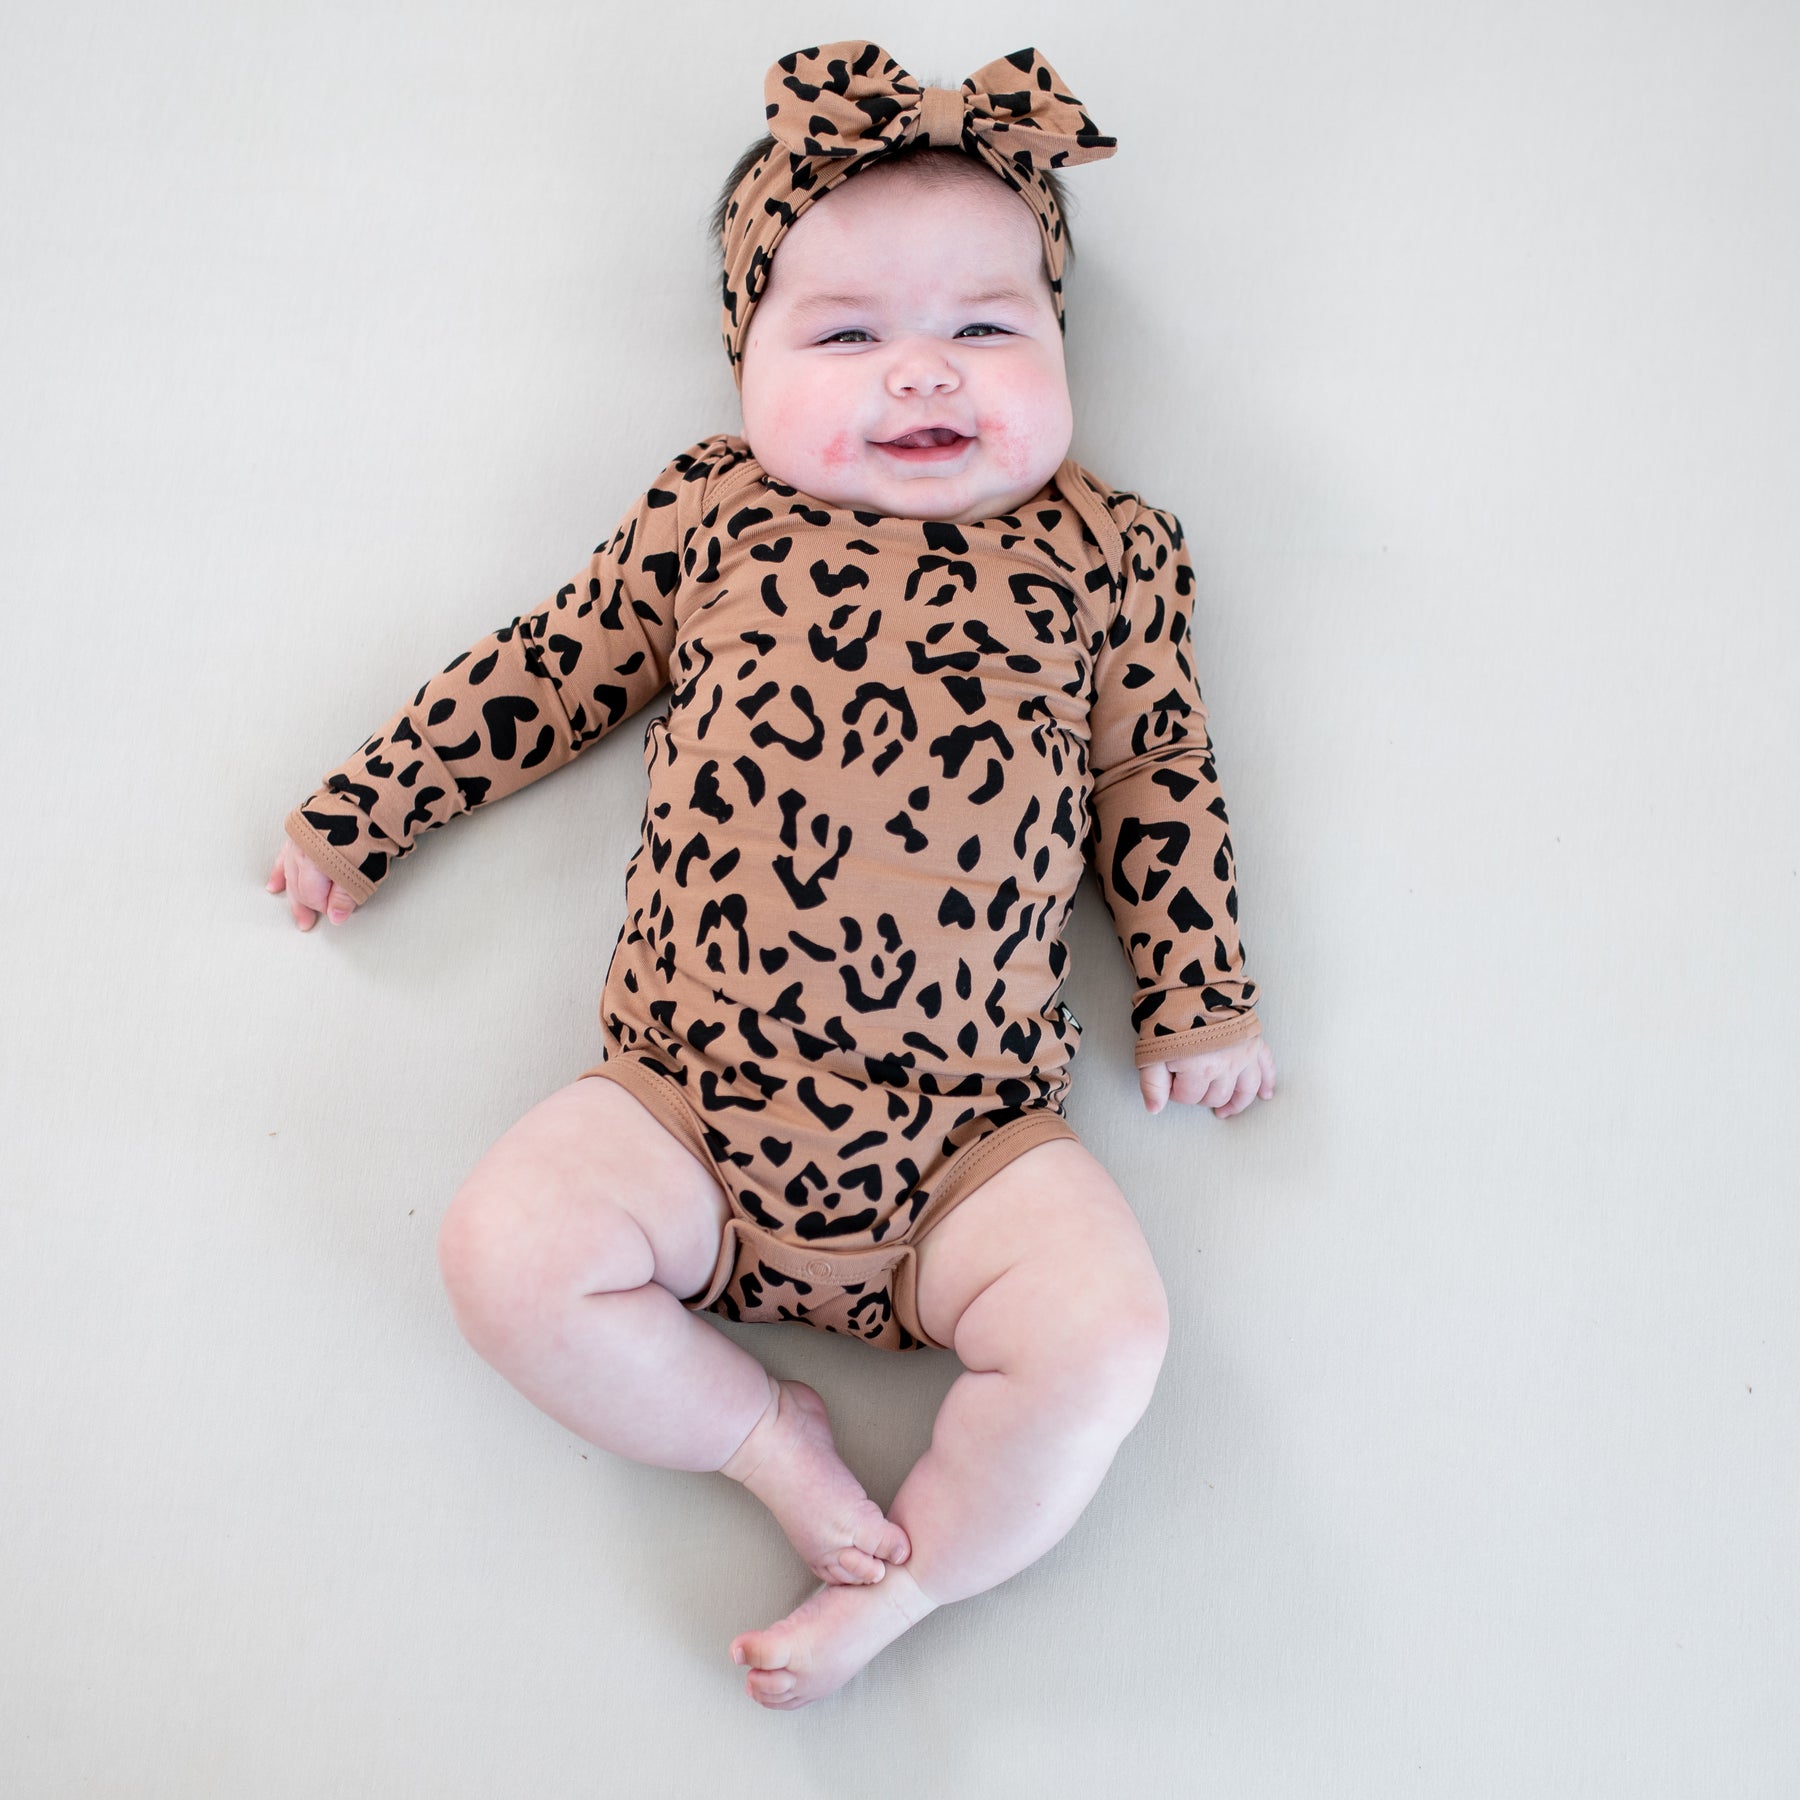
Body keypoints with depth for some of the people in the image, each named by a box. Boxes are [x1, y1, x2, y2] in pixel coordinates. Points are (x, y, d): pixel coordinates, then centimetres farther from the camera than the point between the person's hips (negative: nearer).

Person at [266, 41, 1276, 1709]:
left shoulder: (1102, 550, 10)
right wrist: (358, 813, 20)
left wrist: (1200, 998, 10)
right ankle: (755, 1426, 5)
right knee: (509, 1245, -19)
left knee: (1105, 1328, -20)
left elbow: (1160, 778, 14)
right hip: (687, 1103, 1)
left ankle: (908, 1576, 6)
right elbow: (544, 672, 17)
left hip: (968, 1141, 0)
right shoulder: (714, 519, 10)